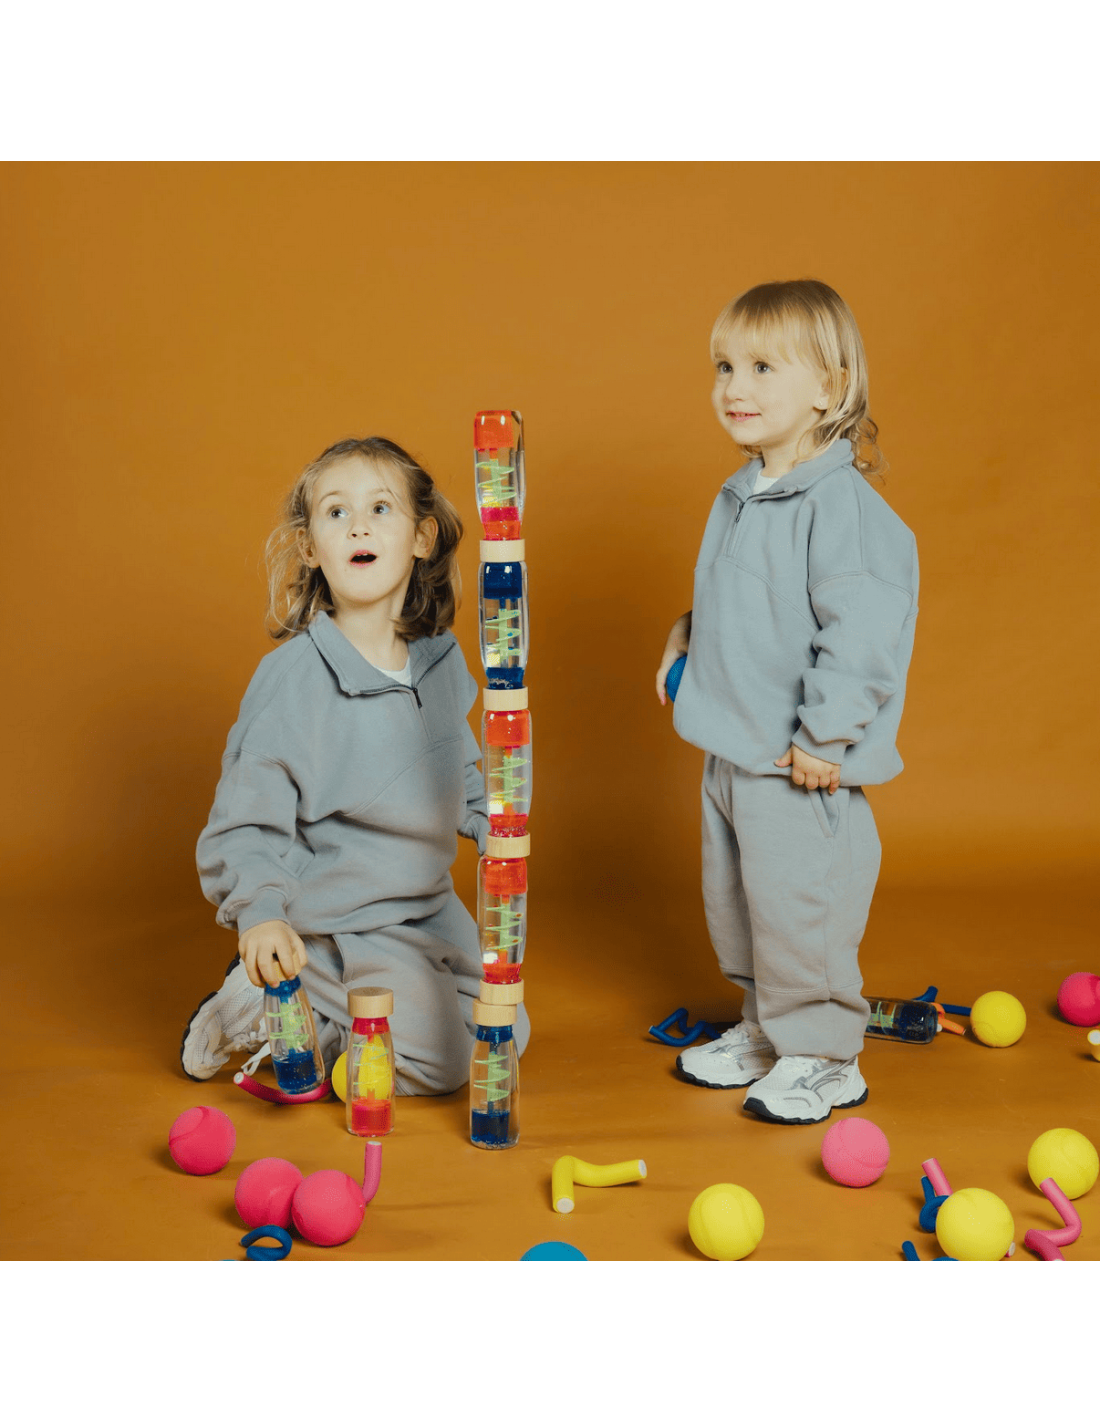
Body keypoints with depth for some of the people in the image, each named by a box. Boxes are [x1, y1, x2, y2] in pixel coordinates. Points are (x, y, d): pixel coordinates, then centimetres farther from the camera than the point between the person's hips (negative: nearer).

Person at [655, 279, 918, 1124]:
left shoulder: (841, 505, -20)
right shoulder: (740, 497, 9)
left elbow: (861, 629, -25)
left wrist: (824, 736, -24)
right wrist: (690, 635, 12)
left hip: (801, 766, -9)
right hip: (730, 749, 9)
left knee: (798, 907, 1)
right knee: (734, 900, 20)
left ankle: (822, 1057, 20)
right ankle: (764, 1030, 38)